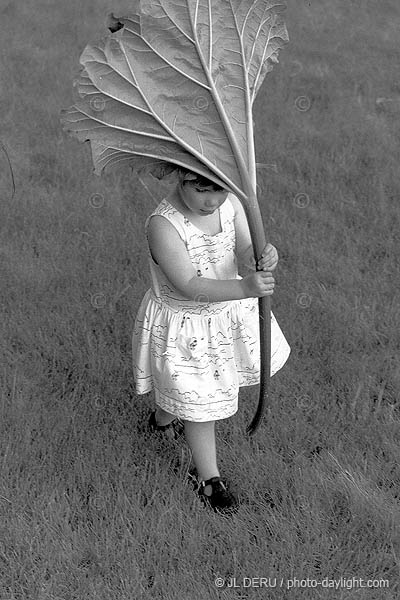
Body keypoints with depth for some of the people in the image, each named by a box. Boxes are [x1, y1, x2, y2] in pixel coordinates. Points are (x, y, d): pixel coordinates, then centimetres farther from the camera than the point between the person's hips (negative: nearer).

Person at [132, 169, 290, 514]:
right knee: (200, 403, 9)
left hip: (228, 309, 7)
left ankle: (163, 416, 61)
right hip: (183, 325, -6)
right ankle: (209, 477, 34)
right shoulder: (163, 224, -32)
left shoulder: (230, 203, -14)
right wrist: (246, 288, -50)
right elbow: (190, 286, -37)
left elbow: (244, 254, -17)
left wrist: (260, 258, -42)